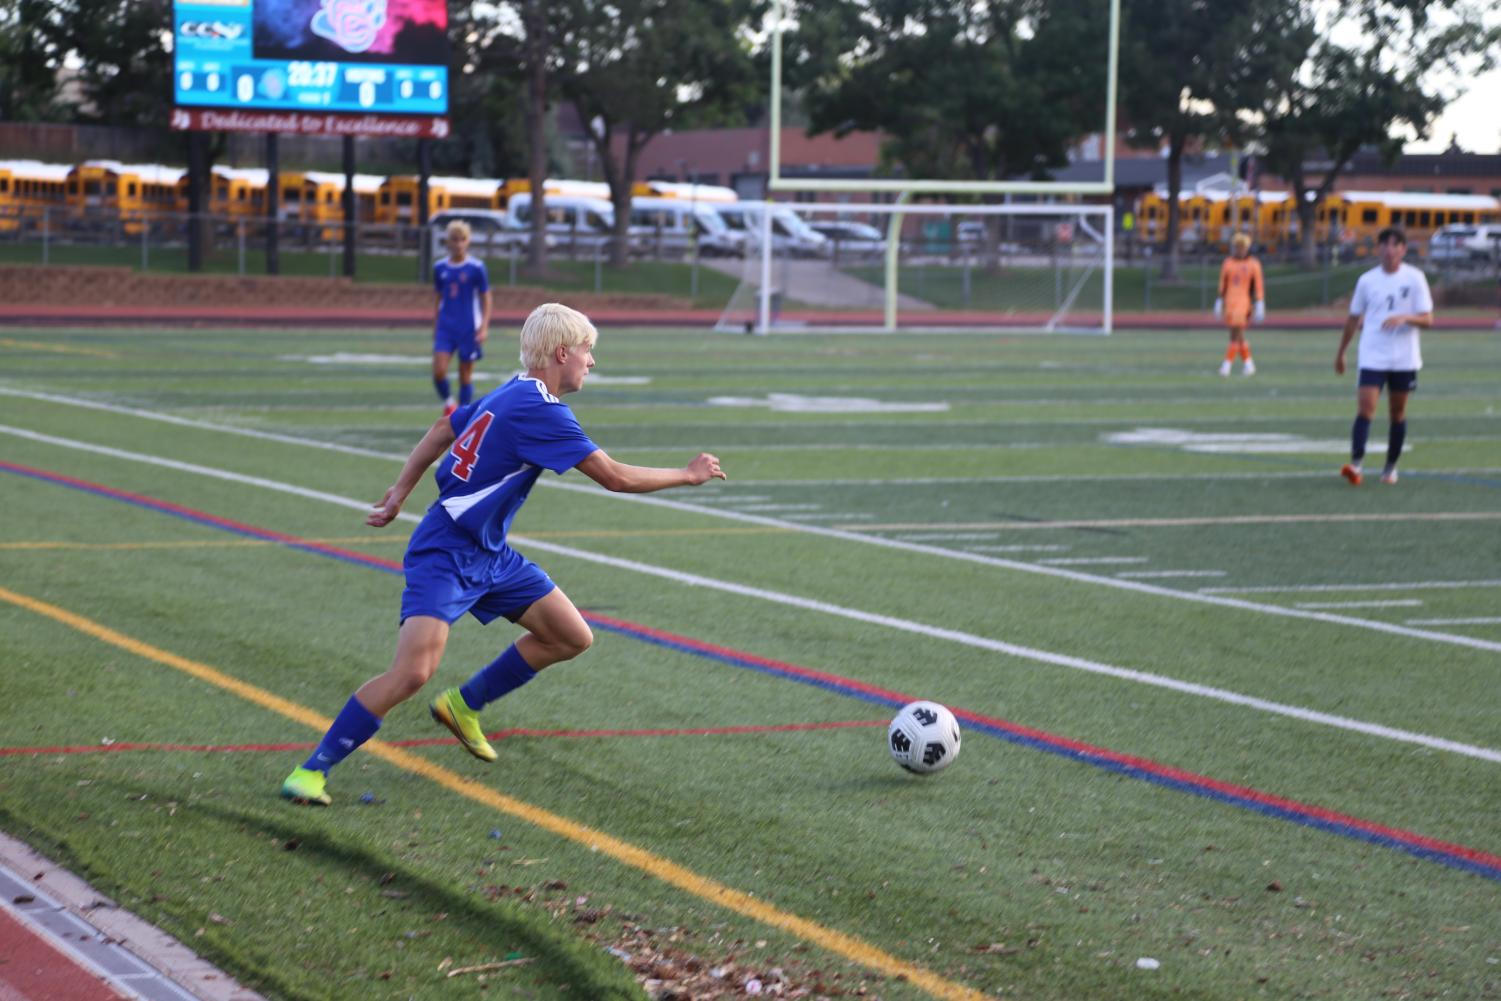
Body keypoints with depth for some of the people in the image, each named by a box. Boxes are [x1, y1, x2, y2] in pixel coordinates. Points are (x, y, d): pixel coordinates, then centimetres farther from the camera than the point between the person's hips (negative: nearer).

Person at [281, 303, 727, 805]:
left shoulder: (511, 394, 9)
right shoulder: (540, 410, -21)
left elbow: (442, 430, 20)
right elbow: (615, 477, -18)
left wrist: (399, 495, 24)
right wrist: (687, 475, -5)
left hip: (489, 555, 10)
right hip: (445, 555, -10)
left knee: (572, 638, 8)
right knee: (413, 671, -23)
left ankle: (464, 705, 23)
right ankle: (310, 771, -13)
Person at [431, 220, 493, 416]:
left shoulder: (476, 268, -6)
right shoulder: (440, 268, 4)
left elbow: (485, 298, -1)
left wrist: (484, 326, -8)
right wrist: (436, 325, 15)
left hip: (469, 328, -2)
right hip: (445, 326, 2)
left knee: (465, 374, 4)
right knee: (439, 370, -11)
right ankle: (448, 402, 17)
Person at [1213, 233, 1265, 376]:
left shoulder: (1253, 264, -2)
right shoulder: (1228, 263, 8)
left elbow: (1259, 286, -1)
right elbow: (1223, 284, 14)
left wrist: (1260, 305, -6)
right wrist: (1220, 302, 14)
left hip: (1243, 302, -4)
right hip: (1229, 303, 4)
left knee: (1236, 334, -11)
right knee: (1239, 337, 9)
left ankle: (1227, 365, -9)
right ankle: (1248, 364, 21)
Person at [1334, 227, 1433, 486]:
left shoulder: (1414, 278, -2)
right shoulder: (1367, 280, 2)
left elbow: (1427, 319, -4)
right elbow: (1353, 319, 12)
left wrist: (1405, 318, -24)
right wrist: (1341, 353, 15)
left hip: (1404, 358, 0)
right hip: (1372, 357, 0)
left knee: (1398, 413, 9)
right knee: (1365, 409, -14)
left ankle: (1391, 466, 22)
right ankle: (1356, 464, -22)